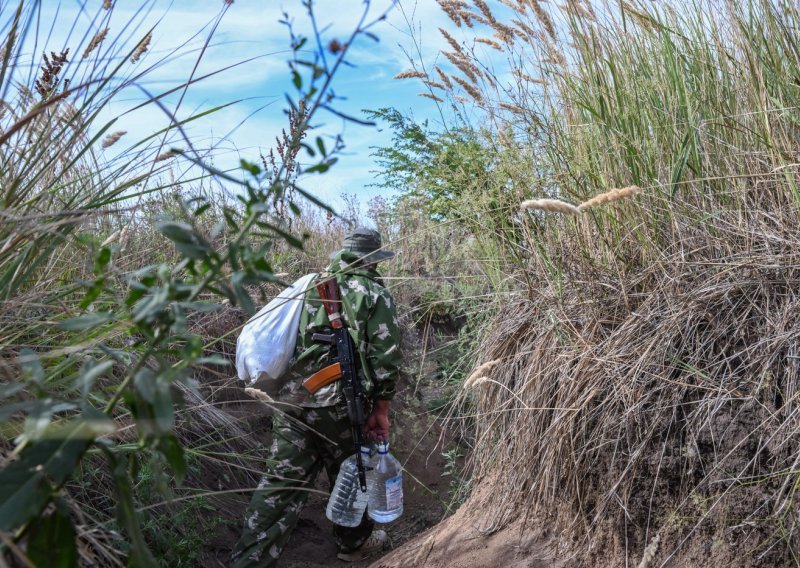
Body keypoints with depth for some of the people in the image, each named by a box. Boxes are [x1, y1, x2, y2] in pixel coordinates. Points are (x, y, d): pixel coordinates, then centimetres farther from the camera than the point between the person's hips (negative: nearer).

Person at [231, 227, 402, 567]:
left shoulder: (312, 285, 14)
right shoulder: (375, 294, -2)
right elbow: (386, 355, -8)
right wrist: (381, 409, 1)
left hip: (291, 398, 5)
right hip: (339, 403, -4)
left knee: (283, 481, 8)